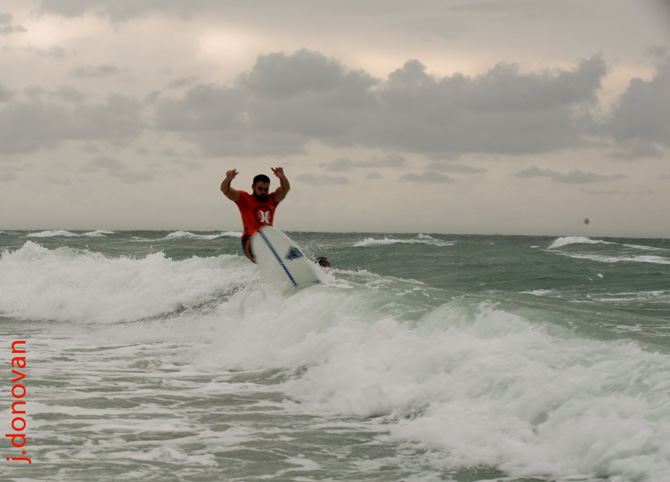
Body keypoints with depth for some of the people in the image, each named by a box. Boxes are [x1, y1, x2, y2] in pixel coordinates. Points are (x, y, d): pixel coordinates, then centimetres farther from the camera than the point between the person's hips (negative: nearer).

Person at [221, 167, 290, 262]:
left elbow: (285, 188, 7)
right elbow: (225, 190, 2)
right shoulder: (245, 199, 13)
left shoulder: (272, 200, 21)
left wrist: (282, 177, -15)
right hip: (250, 240, -5)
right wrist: (228, 179, -21)